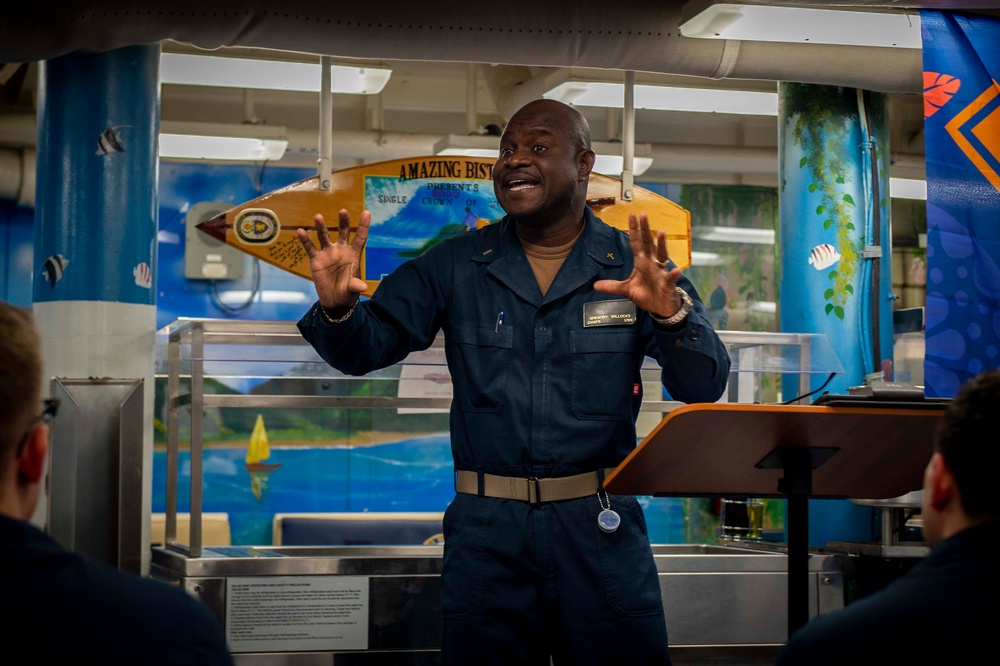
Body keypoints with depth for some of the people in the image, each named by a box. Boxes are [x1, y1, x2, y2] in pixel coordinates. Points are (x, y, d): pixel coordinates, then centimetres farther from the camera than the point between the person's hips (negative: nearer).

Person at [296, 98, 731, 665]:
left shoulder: (636, 267, 1)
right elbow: (366, 348, 2)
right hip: (487, 531, 1)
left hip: (600, 534, -1)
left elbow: (704, 387, -8)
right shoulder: (454, 267, 6)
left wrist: (670, 313, -28)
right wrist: (338, 308, -21)